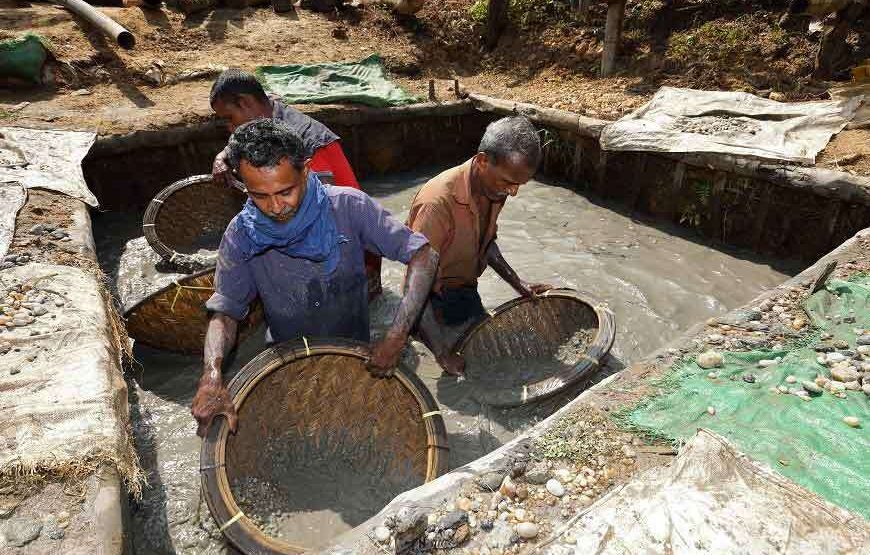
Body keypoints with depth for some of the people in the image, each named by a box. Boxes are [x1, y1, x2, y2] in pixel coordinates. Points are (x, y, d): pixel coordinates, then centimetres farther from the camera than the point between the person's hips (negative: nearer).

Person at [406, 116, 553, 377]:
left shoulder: (493, 189, -9)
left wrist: (518, 284, 3)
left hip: (467, 294, 8)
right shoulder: (438, 202, -34)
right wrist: (443, 353, -32)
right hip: (435, 304, -7)